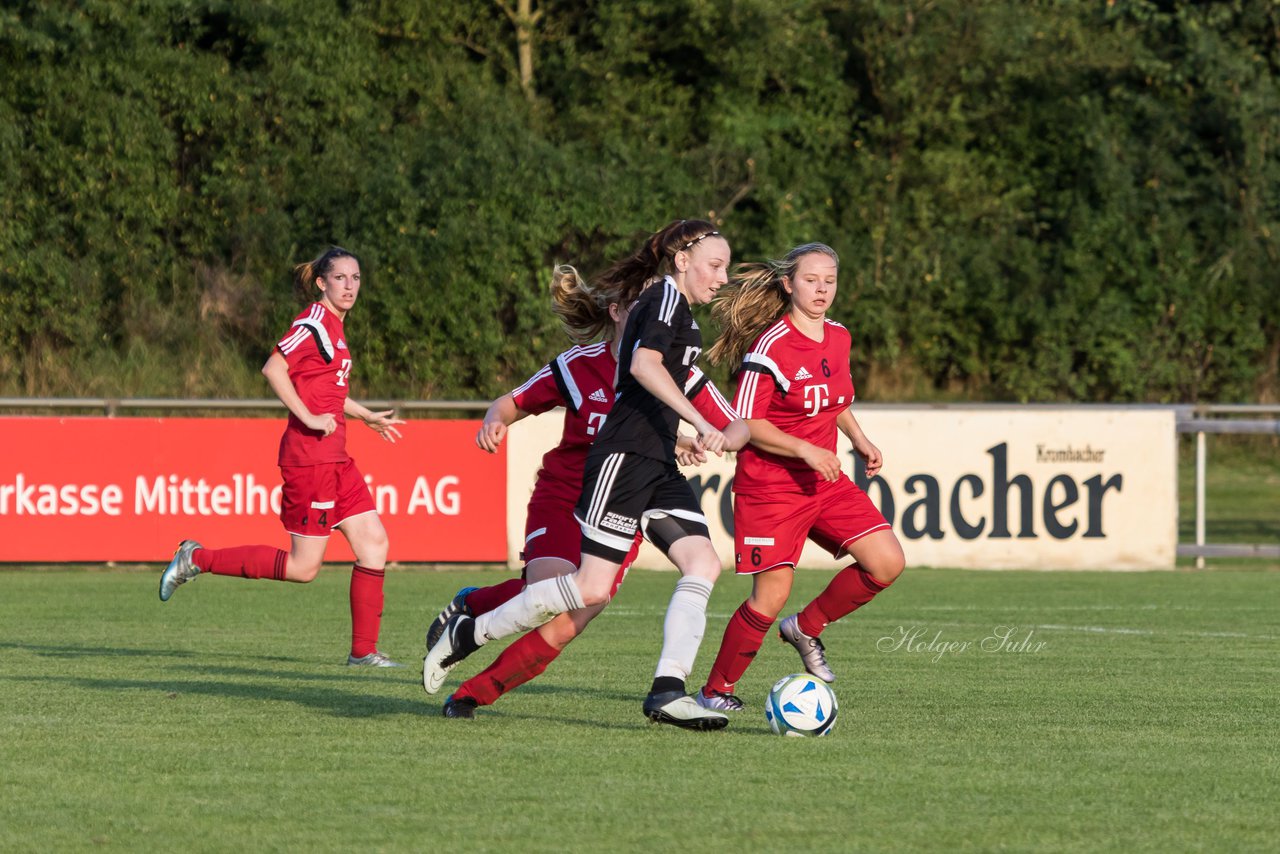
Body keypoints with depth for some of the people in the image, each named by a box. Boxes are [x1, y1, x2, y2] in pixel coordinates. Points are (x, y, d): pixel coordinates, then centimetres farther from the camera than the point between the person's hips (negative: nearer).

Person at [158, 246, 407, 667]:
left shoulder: (333, 326, 17)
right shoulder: (315, 323, -12)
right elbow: (273, 368, -23)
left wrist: (369, 417, 39)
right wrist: (309, 418, -24)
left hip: (334, 458, 9)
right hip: (310, 456, -9)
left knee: (374, 544, 4)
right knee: (303, 567, -7)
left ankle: (363, 651, 8)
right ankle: (197, 559, 3)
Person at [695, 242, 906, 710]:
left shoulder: (838, 338, 7)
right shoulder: (772, 344, -15)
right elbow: (745, 423, -16)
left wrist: (859, 440, 11)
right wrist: (805, 450, -24)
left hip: (824, 480, 7)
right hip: (769, 485, -7)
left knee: (887, 562, -8)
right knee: (771, 597, -11)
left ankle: (806, 627, 13)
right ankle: (715, 690, 9)